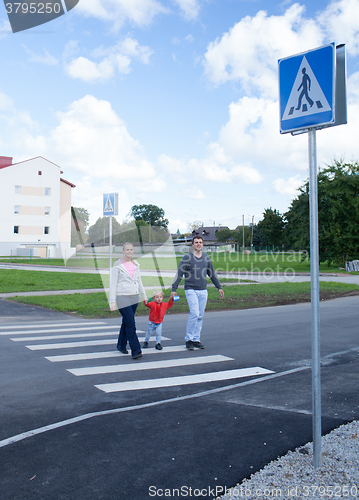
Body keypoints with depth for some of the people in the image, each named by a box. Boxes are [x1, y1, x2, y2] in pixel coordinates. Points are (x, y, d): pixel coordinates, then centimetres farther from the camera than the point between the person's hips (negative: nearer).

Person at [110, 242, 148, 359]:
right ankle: (136, 351, -8)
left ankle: (121, 345, 31)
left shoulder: (136, 264, 11)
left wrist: (144, 296, 21)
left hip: (134, 297, 6)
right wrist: (112, 301, -10)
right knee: (131, 324, -11)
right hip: (123, 298, -6)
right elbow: (113, 284, -6)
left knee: (126, 322, 14)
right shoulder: (118, 265, -5)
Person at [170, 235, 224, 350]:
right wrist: (174, 289, -7)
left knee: (200, 316, 7)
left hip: (203, 291, 5)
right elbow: (179, 274, -3)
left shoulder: (206, 258, 12)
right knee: (194, 314, -14)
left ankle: (196, 339, 16)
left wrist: (219, 287, 20)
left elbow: (212, 274, 21)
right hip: (191, 290, -5)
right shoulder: (187, 258, -3)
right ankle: (188, 339, -1)